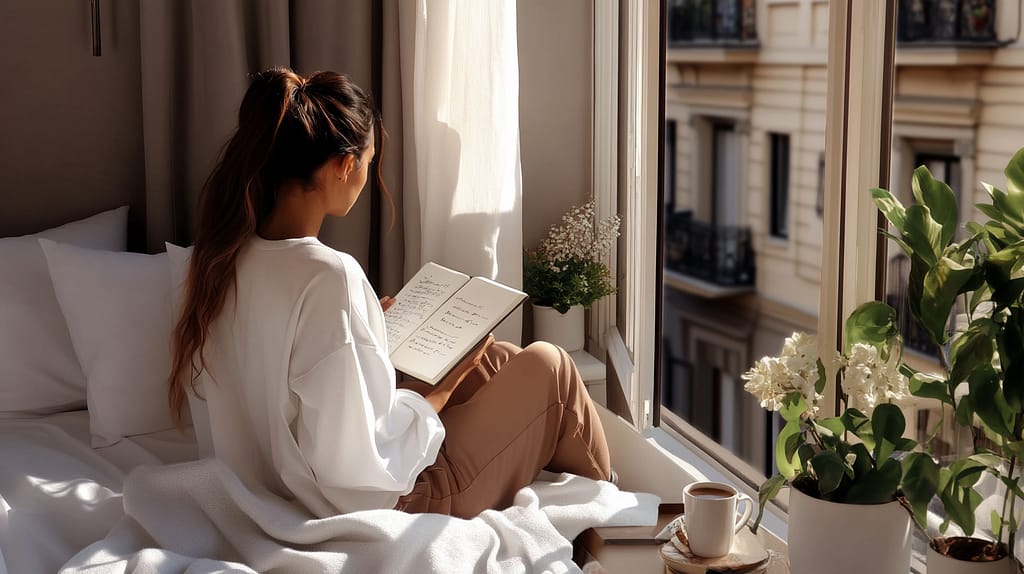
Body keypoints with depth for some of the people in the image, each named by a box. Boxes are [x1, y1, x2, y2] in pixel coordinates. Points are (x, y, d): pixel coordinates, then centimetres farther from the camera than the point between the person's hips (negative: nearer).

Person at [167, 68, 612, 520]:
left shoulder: (228, 256, -5)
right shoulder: (329, 277, -31)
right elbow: (359, 462, -30)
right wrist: (443, 389, -15)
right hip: (381, 506, -8)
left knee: (497, 359, 22)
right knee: (548, 368, 9)